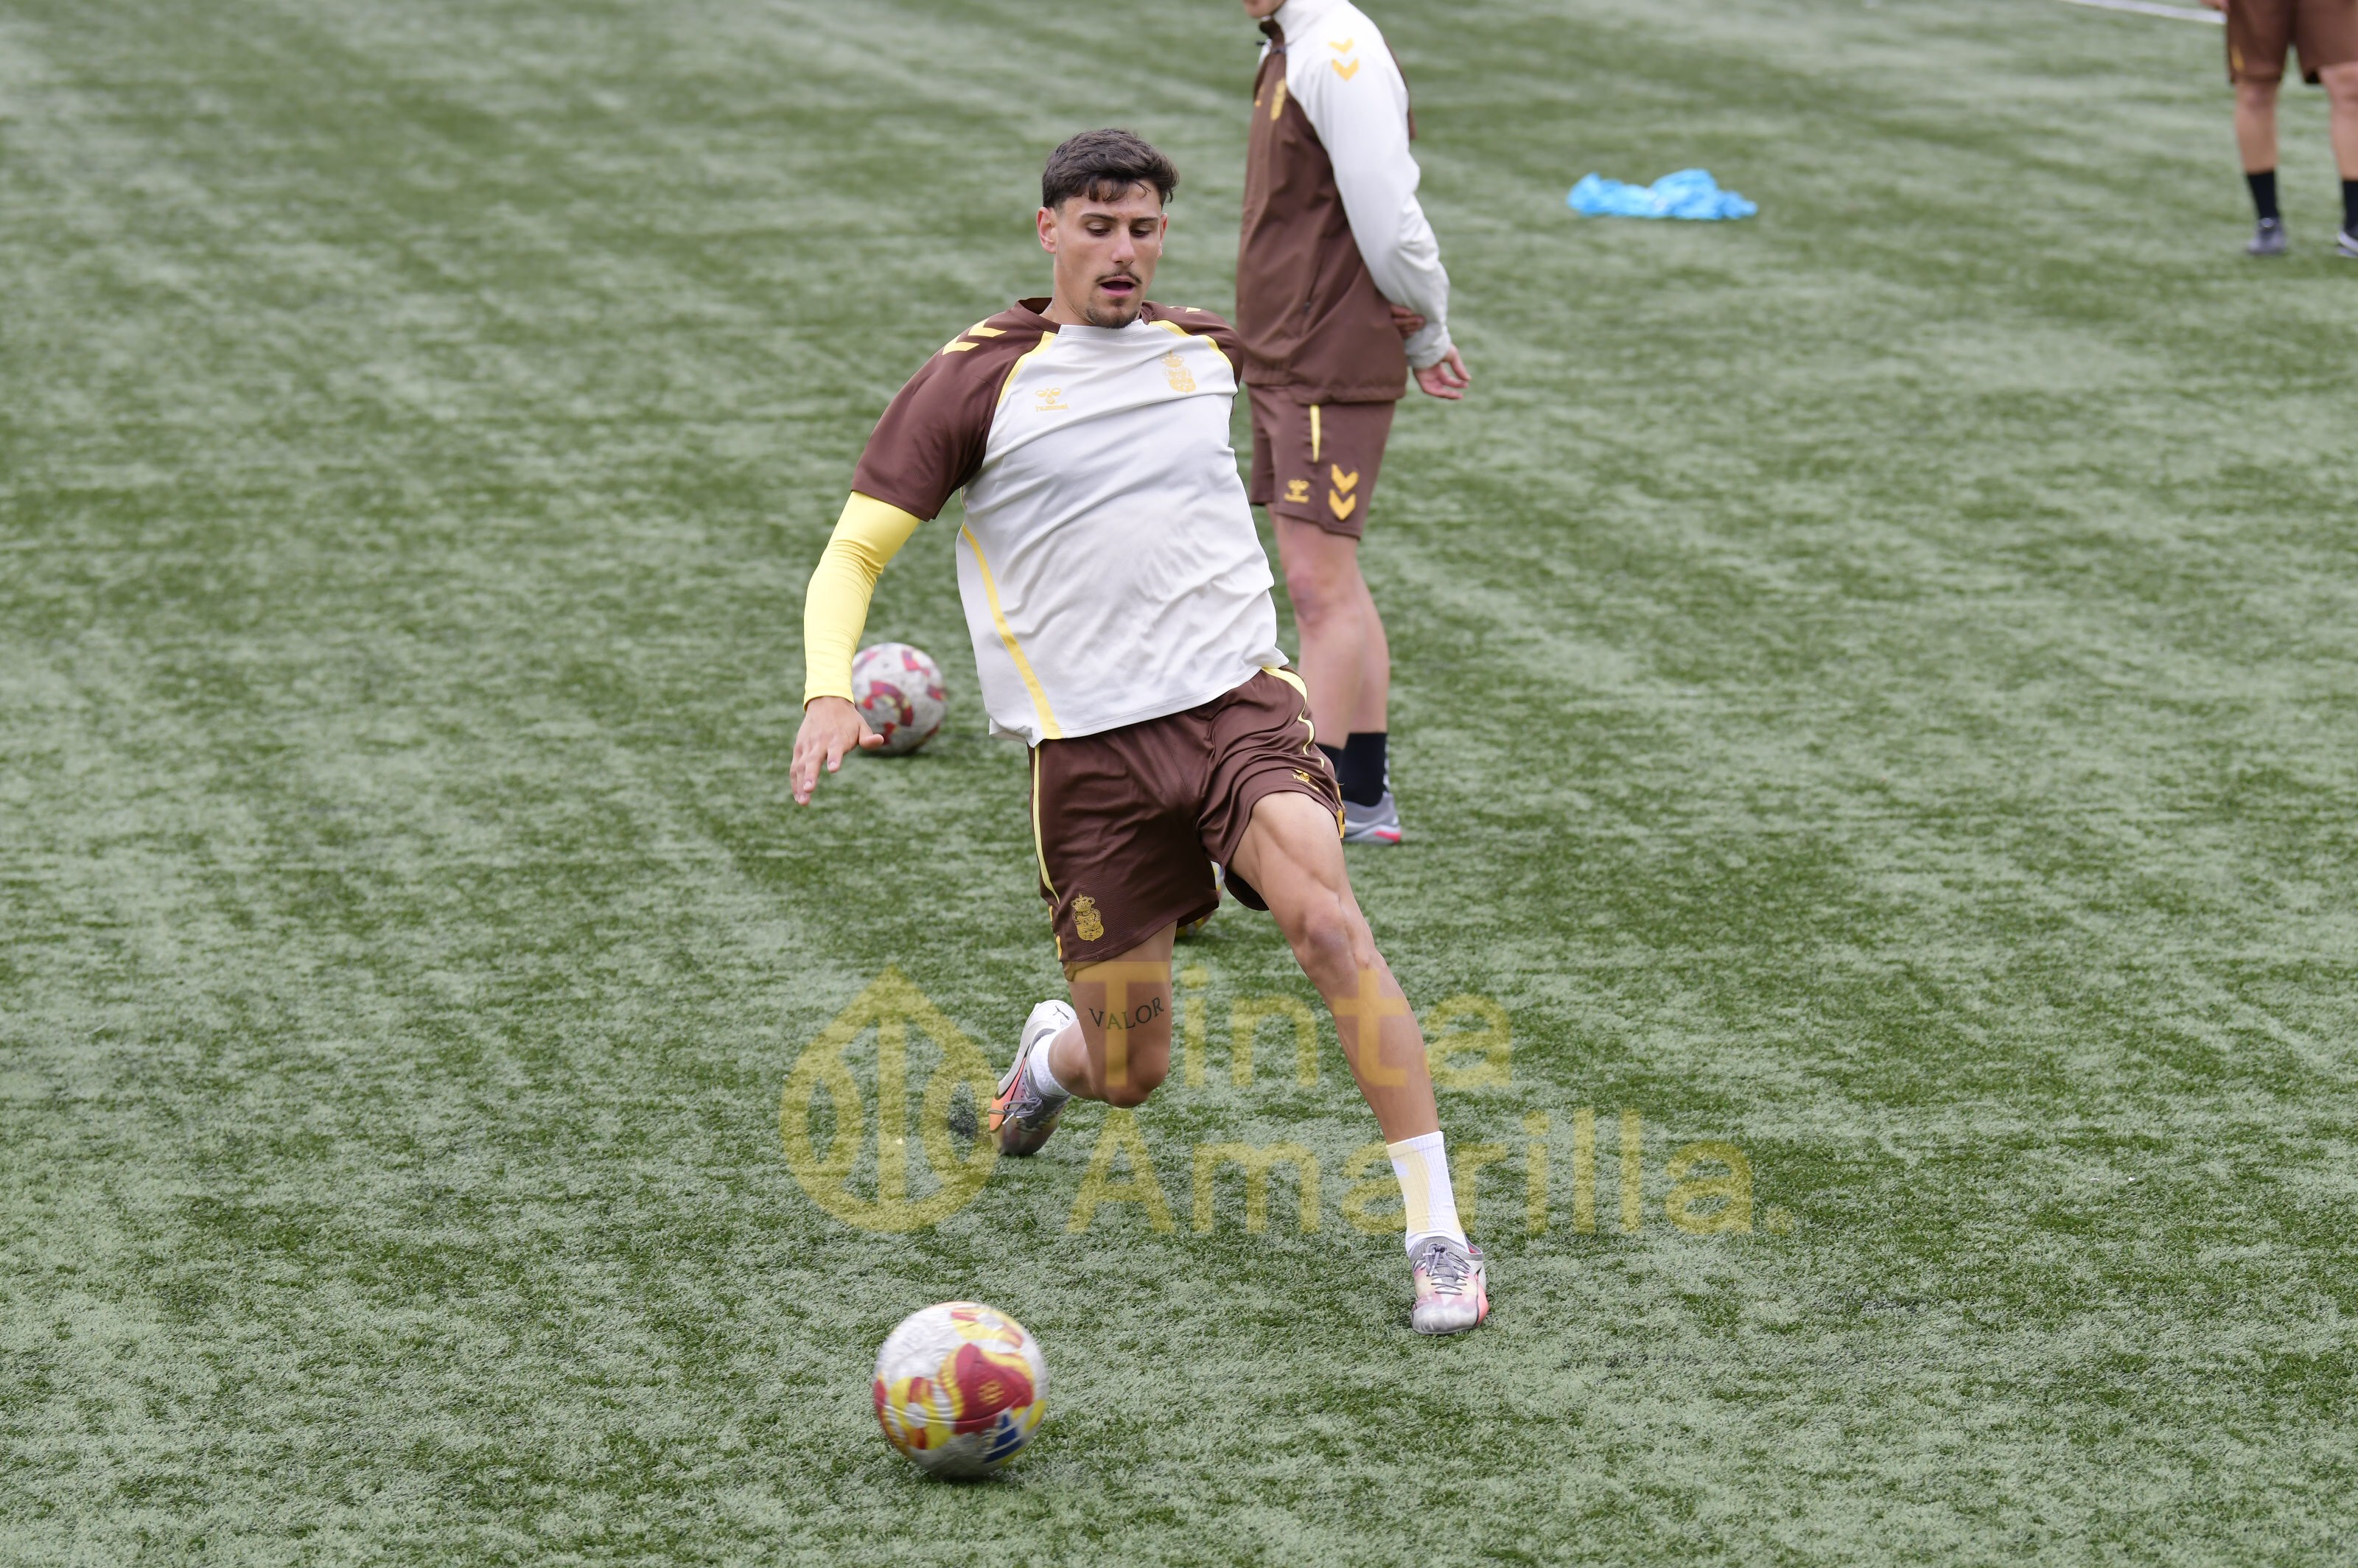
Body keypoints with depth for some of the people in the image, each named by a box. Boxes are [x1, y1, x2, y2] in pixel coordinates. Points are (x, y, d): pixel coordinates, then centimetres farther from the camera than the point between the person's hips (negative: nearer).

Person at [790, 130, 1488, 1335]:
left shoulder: (1204, 349, 11)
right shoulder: (975, 381, -3)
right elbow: (854, 552, -3)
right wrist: (828, 694, -18)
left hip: (1234, 697, 2)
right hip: (1088, 747, -2)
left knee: (1323, 914, -27)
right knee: (1131, 1075, 1)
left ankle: (1438, 1236, -25)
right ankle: (1054, 1052, 42)